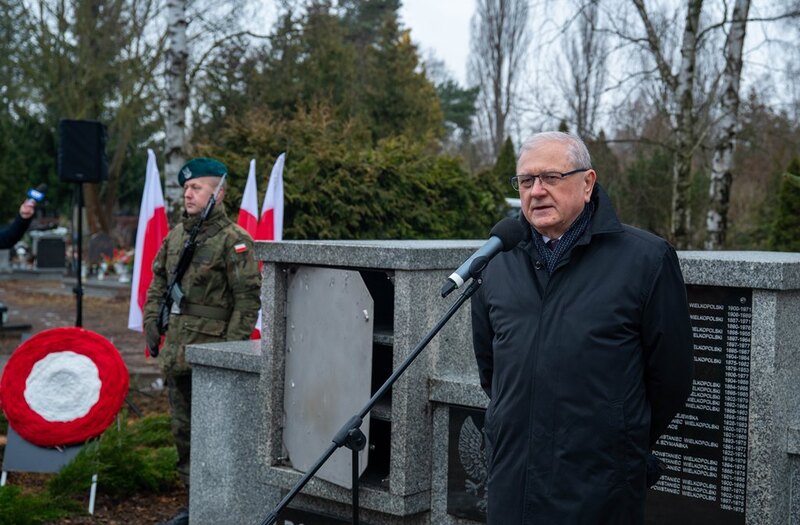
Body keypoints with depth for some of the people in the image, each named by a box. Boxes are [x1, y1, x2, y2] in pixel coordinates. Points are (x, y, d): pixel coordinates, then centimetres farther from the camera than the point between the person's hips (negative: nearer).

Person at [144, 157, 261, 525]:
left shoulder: (233, 240, -11)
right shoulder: (175, 236, 12)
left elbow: (248, 297, -14)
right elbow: (158, 282, 22)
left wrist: (233, 344, -16)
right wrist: (152, 321, 13)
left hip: (212, 351, -8)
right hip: (176, 352, 8)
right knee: (183, 428, 15)